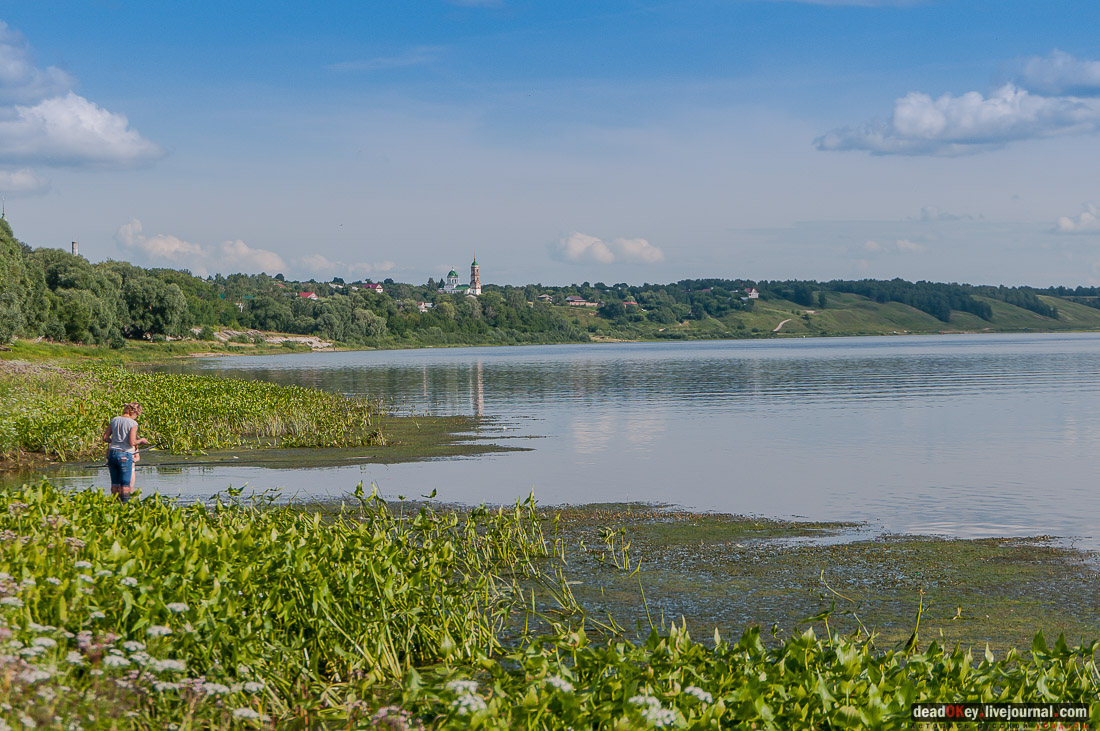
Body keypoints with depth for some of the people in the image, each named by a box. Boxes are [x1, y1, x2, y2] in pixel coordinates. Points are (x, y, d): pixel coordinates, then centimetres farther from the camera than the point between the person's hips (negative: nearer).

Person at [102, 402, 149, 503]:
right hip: (125, 456, -5)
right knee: (125, 484, 3)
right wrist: (141, 440, 2)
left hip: (112, 453, 5)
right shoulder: (133, 423, -10)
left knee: (115, 484, 11)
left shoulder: (114, 420, 7)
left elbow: (105, 438, 8)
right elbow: (132, 442, -17)